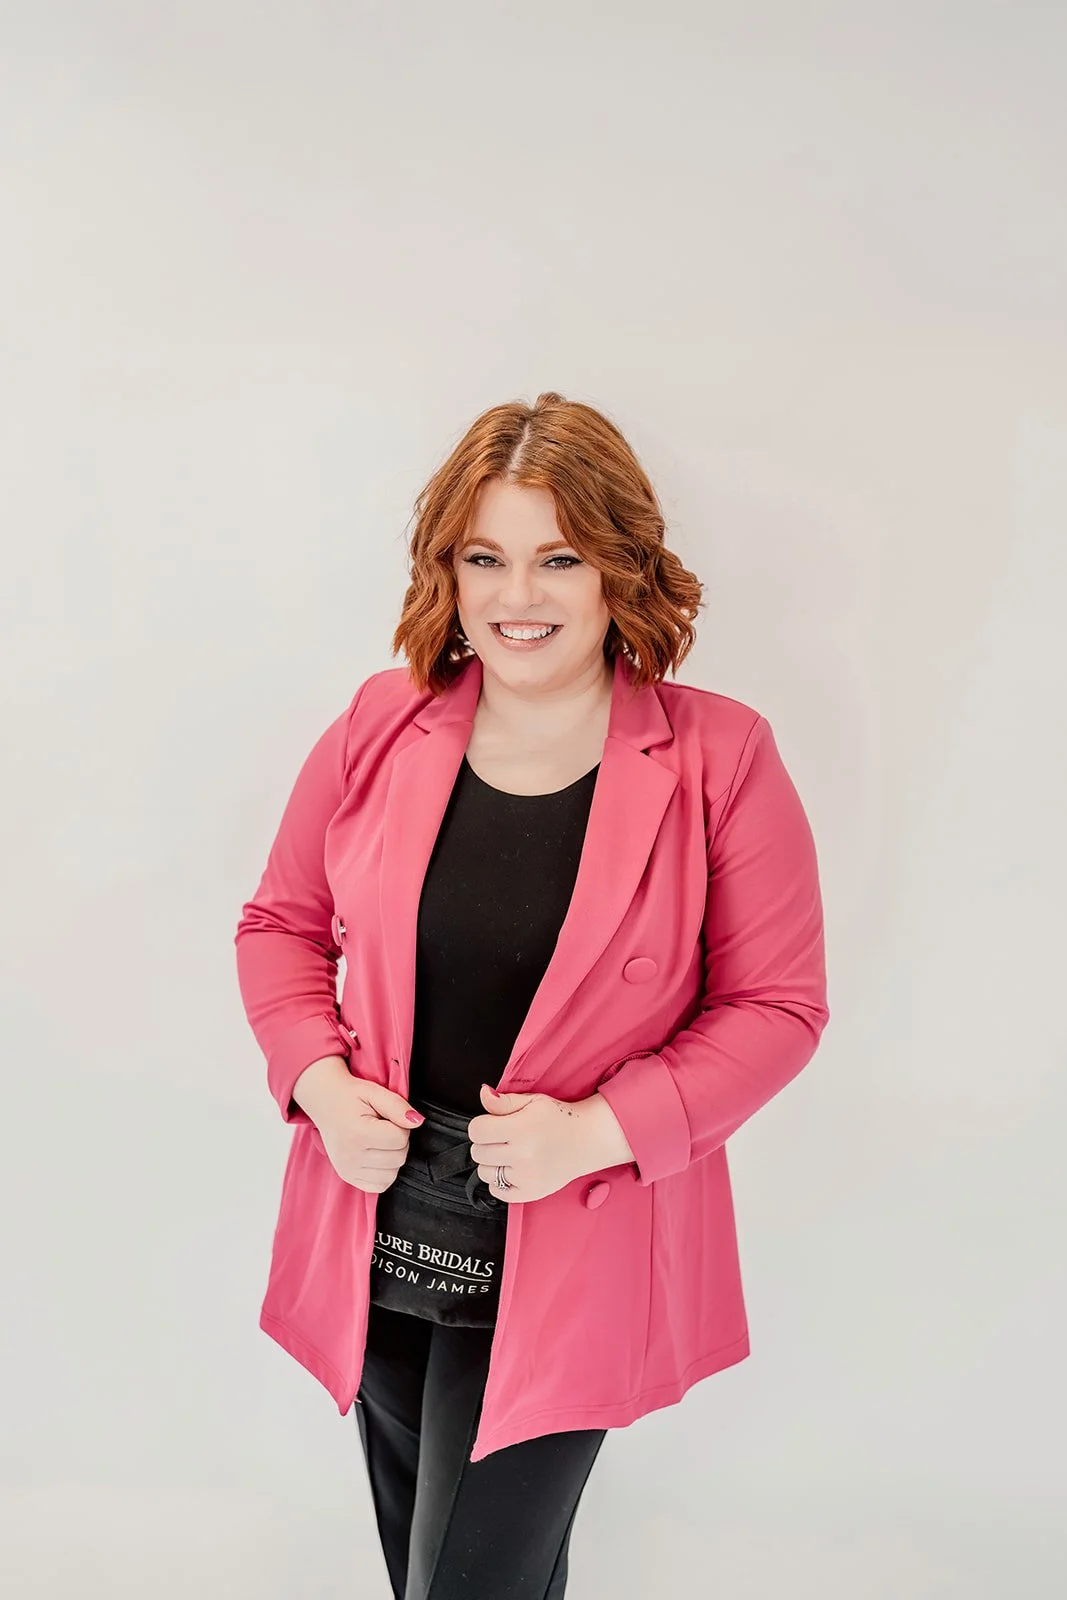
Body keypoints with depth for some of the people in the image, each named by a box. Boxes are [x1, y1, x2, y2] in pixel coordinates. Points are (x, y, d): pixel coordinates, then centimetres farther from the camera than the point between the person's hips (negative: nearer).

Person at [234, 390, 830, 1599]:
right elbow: (280, 924, 7)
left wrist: (598, 1130, -20)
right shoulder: (380, 725, -4)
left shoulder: (719, 759, -13)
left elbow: (777, 1003, -9)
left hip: (566, 1260, -4)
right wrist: (321, 1082, -11)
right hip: (379, 1228, 4)